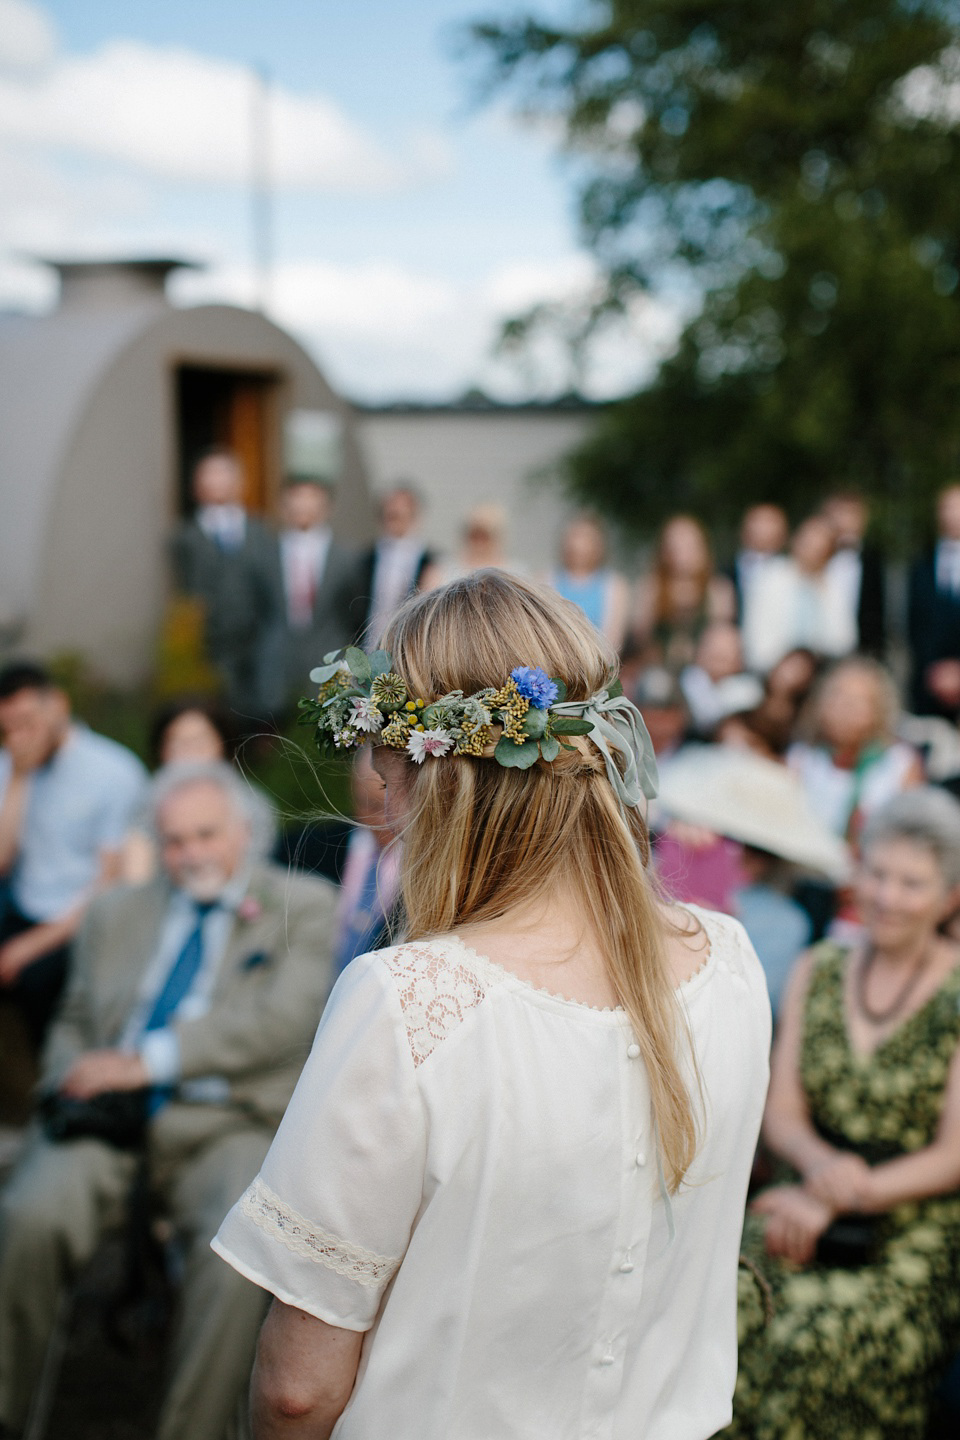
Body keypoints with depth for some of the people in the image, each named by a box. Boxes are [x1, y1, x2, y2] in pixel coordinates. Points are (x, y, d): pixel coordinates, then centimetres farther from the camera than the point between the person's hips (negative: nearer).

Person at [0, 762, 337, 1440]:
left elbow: (282, 1020, -6)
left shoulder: (304, 906, 8)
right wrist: (75, 1081, 0)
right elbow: (75, 1023, 25)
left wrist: (147, 1060, -12)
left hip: (224, 1123, -3)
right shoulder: (117, 913, 23)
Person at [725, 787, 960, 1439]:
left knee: (816, 1340, -29)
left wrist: (831, 1202, -15)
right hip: (812, 1198, 4)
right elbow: (782, 1112, 7)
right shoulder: (818, 971, 9)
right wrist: (822, 1163, -15)